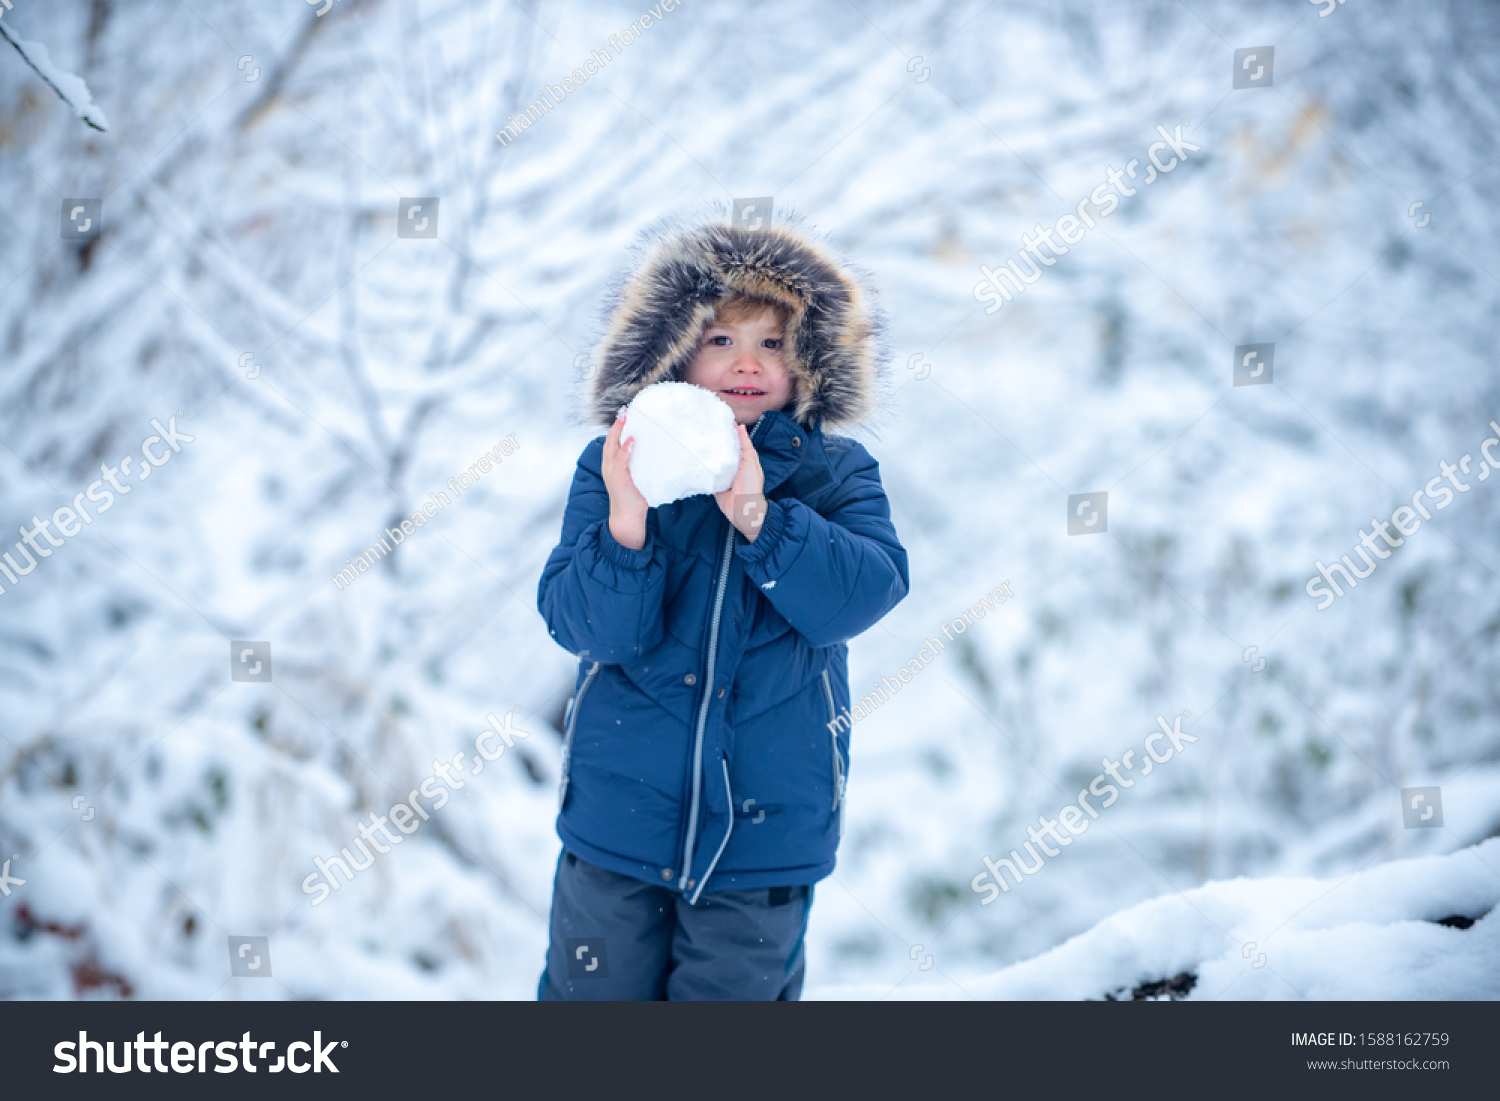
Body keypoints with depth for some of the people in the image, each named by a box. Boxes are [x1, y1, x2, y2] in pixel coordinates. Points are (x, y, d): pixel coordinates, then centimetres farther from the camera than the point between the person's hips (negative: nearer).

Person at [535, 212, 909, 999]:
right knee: (594, 989, 12)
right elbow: (587, 625, -14)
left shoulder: (836, 475, -2)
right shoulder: (614, 466, -4)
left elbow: (860, 595, -19)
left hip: (765, 827, 0)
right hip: (620, 811, 0)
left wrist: (759, 516, -31)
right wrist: (624, 525, -31)